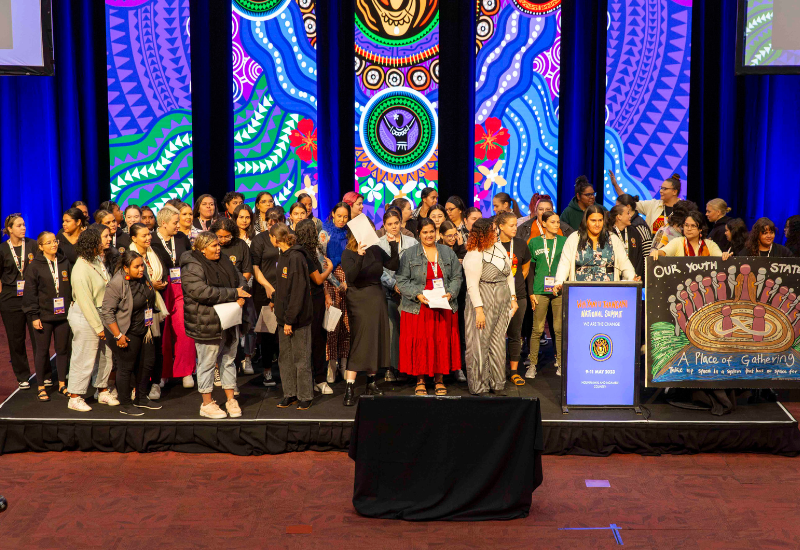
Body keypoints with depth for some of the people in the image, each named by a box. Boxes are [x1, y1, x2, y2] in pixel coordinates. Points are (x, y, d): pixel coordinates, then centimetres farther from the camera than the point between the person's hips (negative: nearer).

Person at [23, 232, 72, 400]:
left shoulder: (65, 263, 8)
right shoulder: (35, 266, -4)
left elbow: (72, 287, 12)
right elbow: (30, 293, -5)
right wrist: (33, 316, -10)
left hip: (63, 315, 4)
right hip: (43, 317, -3)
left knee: (63, 350, 9)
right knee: (42, 351, 3)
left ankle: (62, 384, 21)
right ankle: (41, 387, 13)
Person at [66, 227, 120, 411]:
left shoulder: (98, 261, 7)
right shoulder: (81, 268, -20)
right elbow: (85, 302, -19)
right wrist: (98, 326, -17)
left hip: (101, 313, 8)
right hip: (85, 318, -8)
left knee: (105, 355, 15)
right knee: (84, 359, 0)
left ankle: (103, 392, 31)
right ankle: (75, 398, 13)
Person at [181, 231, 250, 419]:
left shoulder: (223, 260, 10)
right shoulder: (192, 268, -16)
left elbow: (238, 278, 17)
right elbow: (203, 292, -27)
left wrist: (241, 295, -7)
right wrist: (234, 294, -22)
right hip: (206, 324, -8)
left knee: (228, 359, 14)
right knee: (207, 363, 2)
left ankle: (231, 400, 25)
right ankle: (207, 404, 14)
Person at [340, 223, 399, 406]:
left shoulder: (376, 250, 6)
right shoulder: (348, 254, -7)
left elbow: (394, 266, 1)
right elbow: (350, 276, -22)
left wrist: (393, 245, -10)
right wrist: (360, 257, -35)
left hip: (377, 300, 5)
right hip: (358, 301, -5)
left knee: (376, 341, 9)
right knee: (360, 343, -10)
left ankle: (371, 384, 23)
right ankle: (350, 389, -10)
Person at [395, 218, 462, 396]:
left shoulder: (448, 253, 11)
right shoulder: (410, 254, 3)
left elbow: (456, 277, 11)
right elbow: (402, 280, 0)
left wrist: (450, 293, -7)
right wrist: (417, 294, -14)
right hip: (418, 307, -2)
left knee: (442, 341, 3)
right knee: (419, 343, -2)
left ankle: (439, 379, 15)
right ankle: (420, 380, 11)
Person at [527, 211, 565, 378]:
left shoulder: (564, 241, 8)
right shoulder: (534, 242, 7)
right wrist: (531, 292, 2)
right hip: (540, 291, -1)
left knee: (560, 328, 2)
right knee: (537, 329, 0)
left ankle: (560, 364, 13)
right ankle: (532, 365, 7)